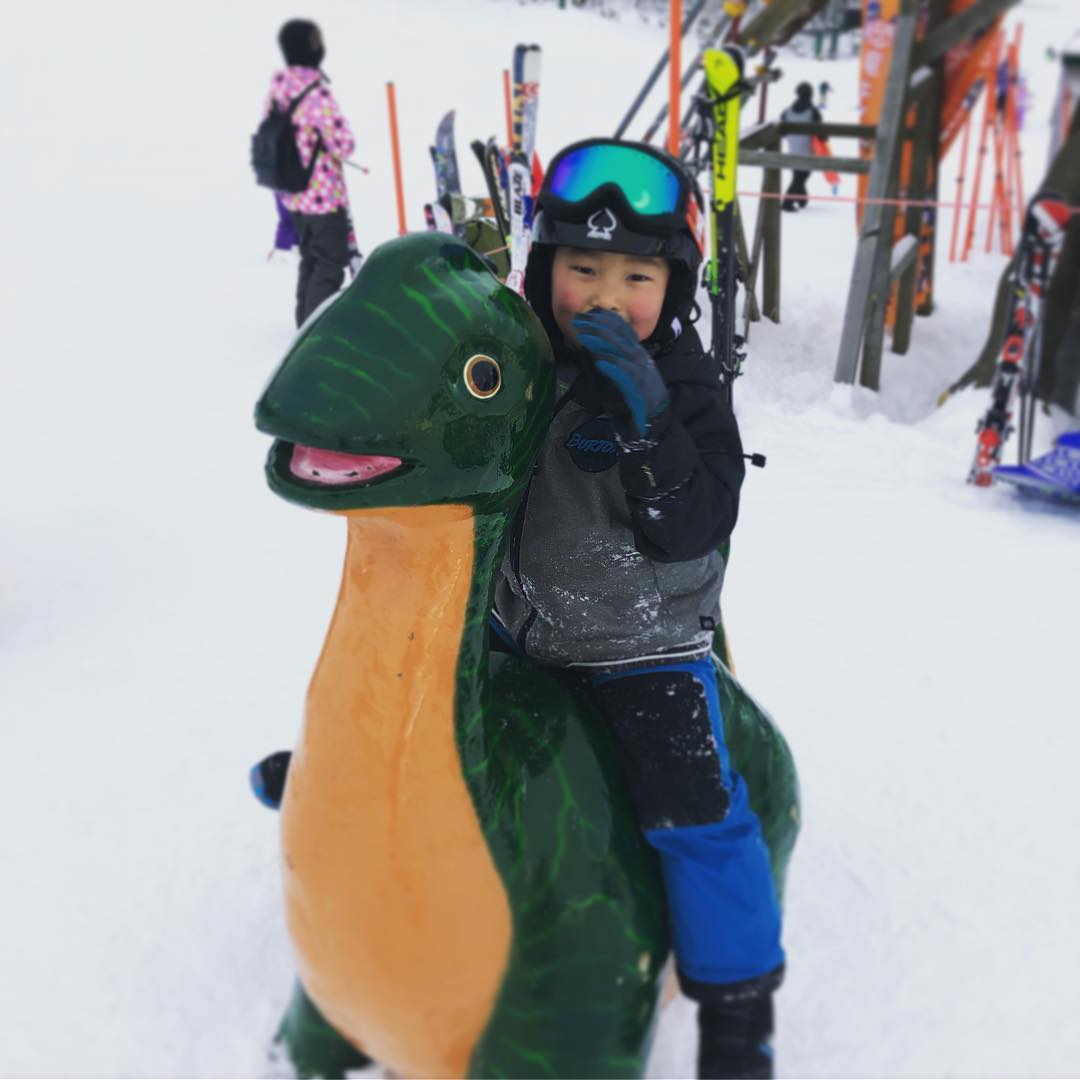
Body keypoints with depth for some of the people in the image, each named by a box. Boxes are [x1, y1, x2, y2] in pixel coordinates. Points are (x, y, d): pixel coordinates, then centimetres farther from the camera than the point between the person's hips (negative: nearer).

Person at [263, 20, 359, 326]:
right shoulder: (317, 93, -23)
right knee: (331, 263, 3)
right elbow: (343, 144, -22)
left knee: (311, 258, 22)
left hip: (292, 193, 8)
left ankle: (306, 320, 31)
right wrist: (339, 145, -1)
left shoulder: (277, 88, 3)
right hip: (324, 195, -8)